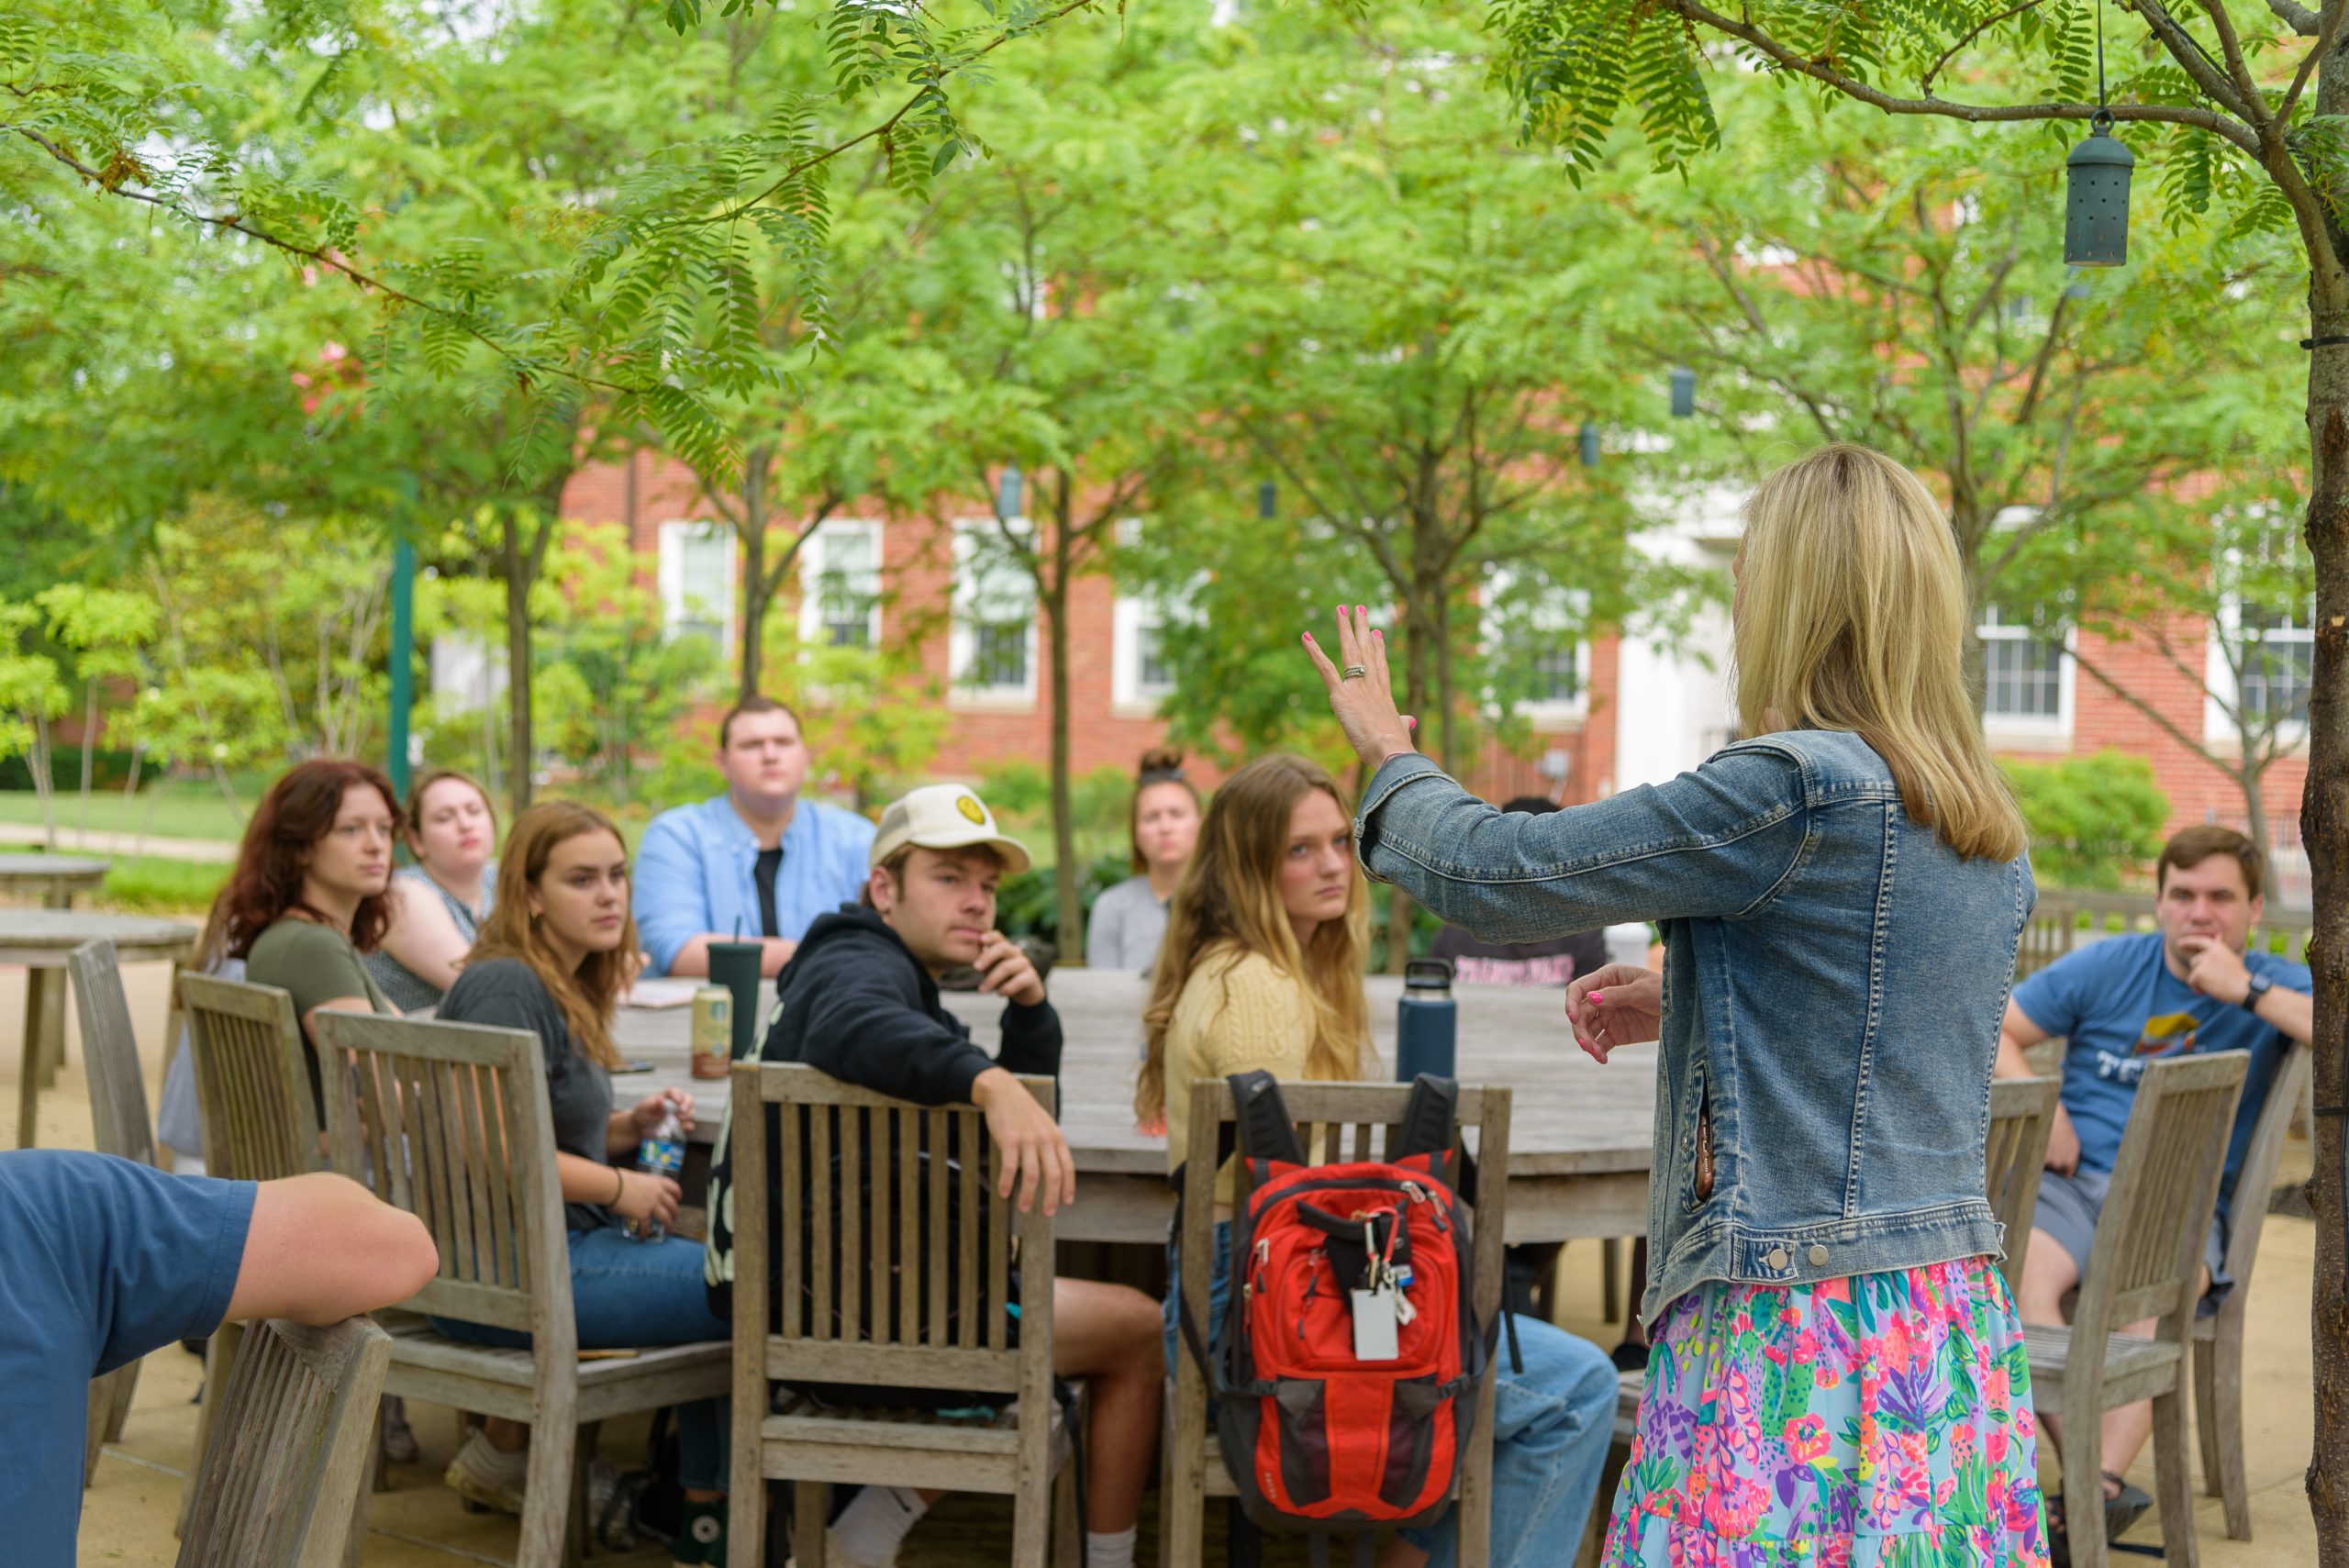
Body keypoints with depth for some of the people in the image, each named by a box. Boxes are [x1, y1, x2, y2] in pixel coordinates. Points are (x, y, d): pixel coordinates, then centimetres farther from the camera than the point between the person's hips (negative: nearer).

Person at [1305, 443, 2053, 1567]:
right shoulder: (1992, 835, 9)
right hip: (1959, 1315, 8)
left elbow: (1495, 877, -11)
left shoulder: (1791, 790, -16)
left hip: (1798, 1328, -8)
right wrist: (1690, 1002, 21)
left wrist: (1390, 757, 7)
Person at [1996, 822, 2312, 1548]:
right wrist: (2046, 1115, -2)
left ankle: (2102, 1485, -38)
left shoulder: (2276, 985, 8)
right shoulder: (2107, 966, 10)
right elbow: (1993, 1033, 12)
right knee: (2022, 1270, -33)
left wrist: (2249, 992, -14)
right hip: (2073, 1181, 1)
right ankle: (2092, 1479, -36)